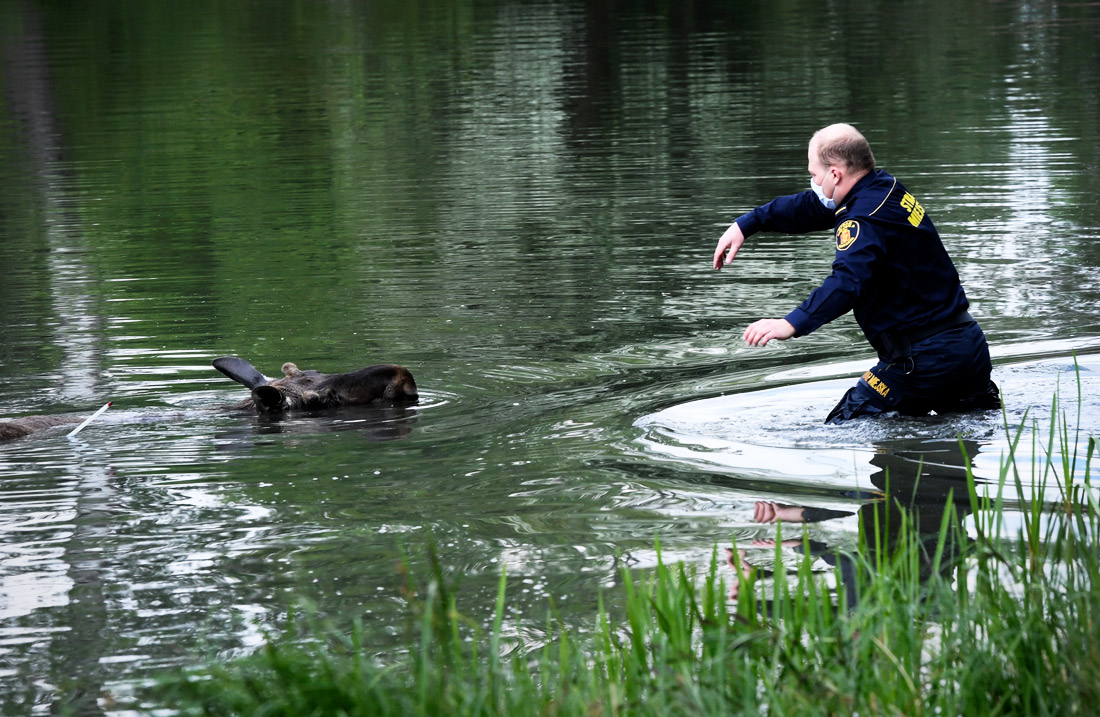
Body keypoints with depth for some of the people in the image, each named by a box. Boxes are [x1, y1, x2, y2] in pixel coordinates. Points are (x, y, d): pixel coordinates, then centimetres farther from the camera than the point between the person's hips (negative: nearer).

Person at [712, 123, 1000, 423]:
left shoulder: (865, 221, -20)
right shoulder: (886, 188, 11)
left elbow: (848, 282, -37)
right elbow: (809, 207, 24)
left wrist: (793, 324, -47)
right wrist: (745, 225, 28)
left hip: (925, 359, -10)